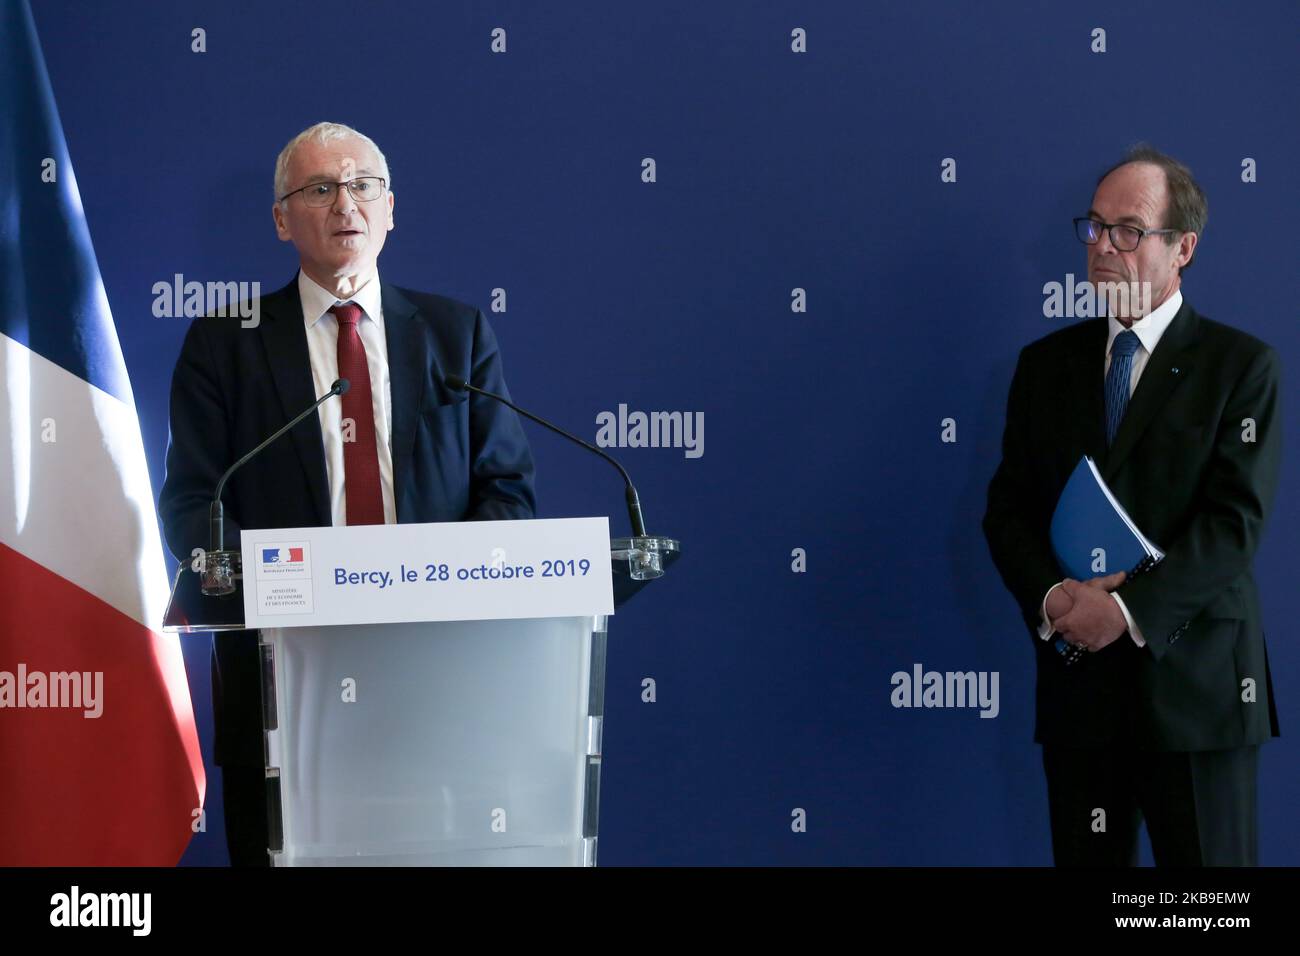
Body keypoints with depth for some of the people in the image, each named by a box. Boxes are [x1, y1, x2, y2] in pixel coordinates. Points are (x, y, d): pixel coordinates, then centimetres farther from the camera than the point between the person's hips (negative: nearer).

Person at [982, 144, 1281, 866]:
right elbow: (1007, 508, 7)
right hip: (1078, 678, 3)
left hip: (1192, 682, -3)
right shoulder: (1046, 364, 11)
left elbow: (1235, 519, -11)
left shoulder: (1241, 364, -1)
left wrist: (1128, 610, -20)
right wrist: (1051, 598, -12)